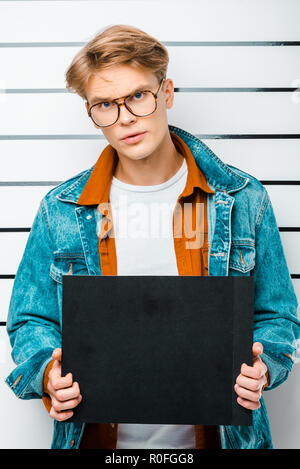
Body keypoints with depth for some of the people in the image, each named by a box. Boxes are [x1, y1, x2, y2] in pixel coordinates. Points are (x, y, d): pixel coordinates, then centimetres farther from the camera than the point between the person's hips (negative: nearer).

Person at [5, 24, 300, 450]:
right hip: (98, 436, 1)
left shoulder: (243, 199, -5)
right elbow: (31, 320, 3)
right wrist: (48, 374, -16)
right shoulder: (61, 211, -4)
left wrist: (261, 367, -17)